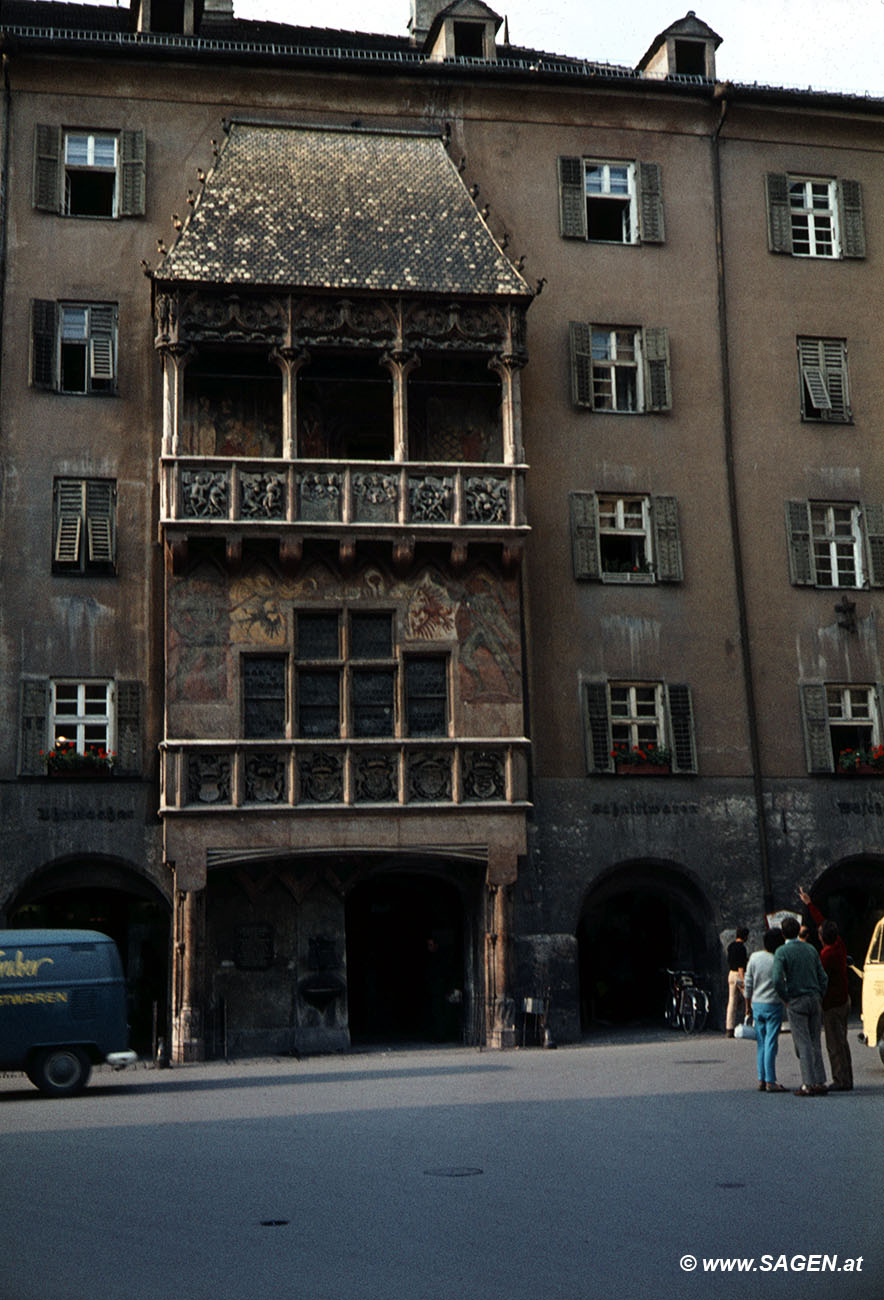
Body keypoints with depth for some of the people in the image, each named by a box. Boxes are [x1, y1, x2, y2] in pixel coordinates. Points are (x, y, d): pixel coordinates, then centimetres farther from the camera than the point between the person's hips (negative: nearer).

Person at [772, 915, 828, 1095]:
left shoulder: (782, 952, -9)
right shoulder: (811, 949, 8)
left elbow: (777, 979, -21)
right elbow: (823, 977, 7)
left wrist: (785, 998, -7)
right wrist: (819, 998, 13)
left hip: (797, 1002, -5)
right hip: (814, 999, 5)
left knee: (803, 1045, -2)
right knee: (815, 1043, 11)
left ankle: (808, 1084, -5)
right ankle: (820, 1082, 10)